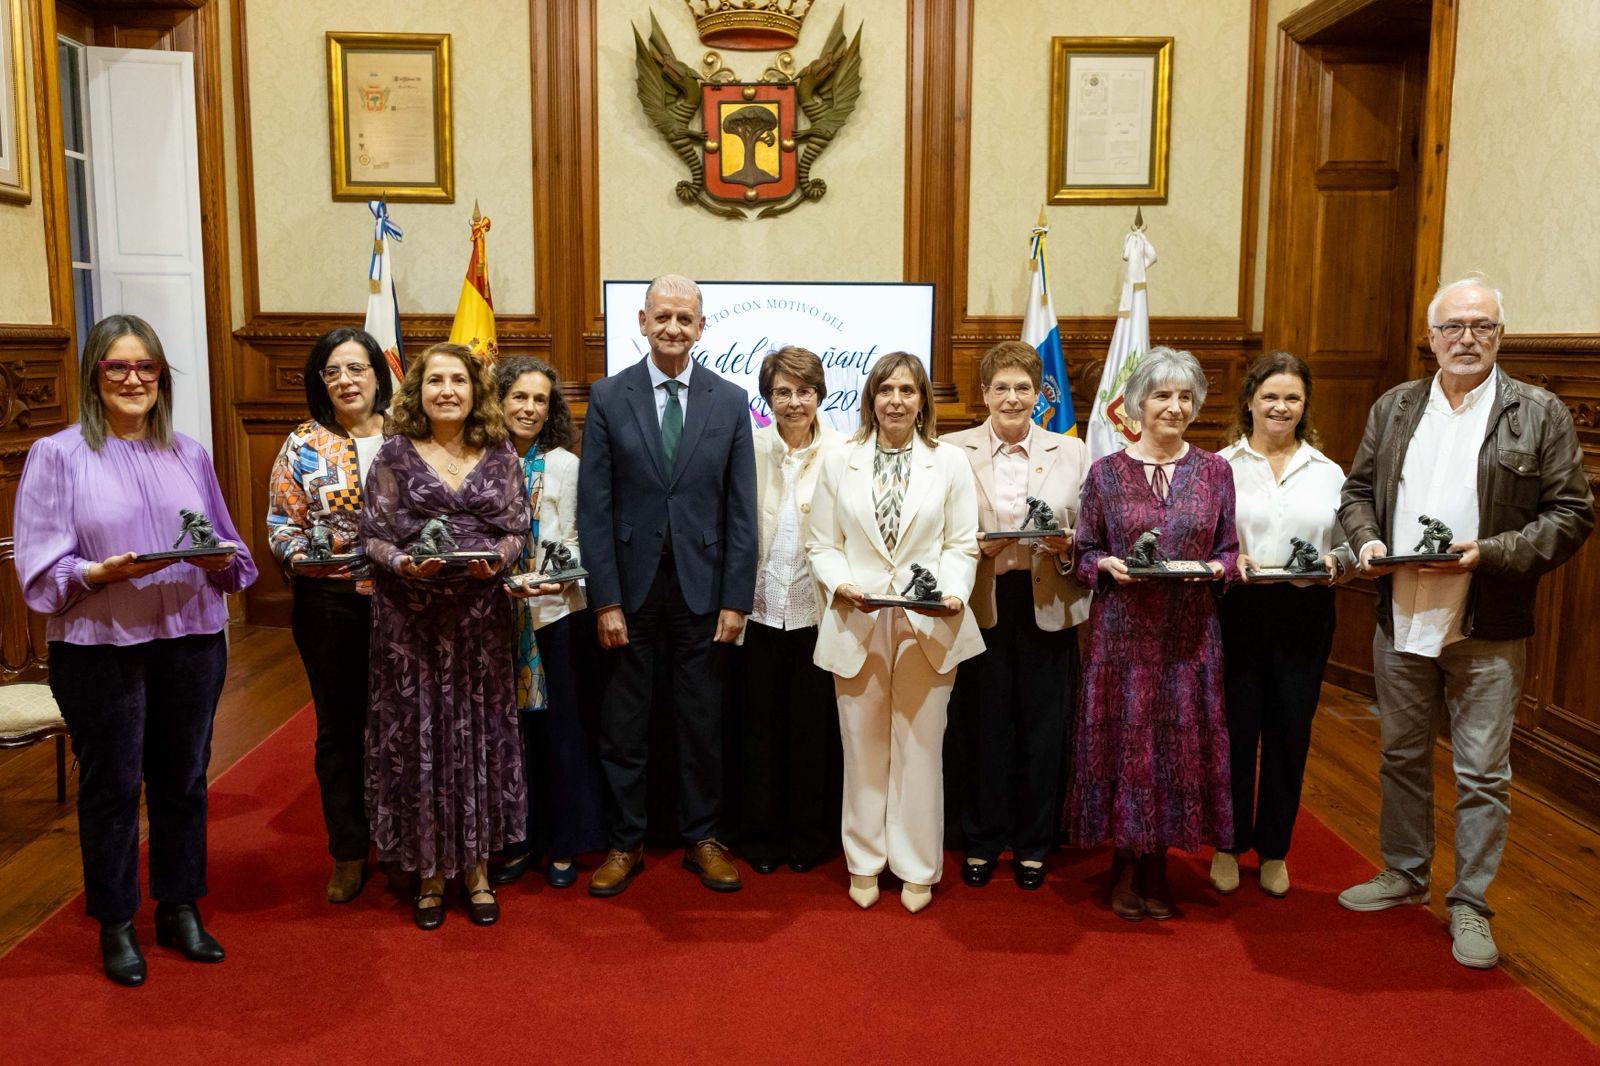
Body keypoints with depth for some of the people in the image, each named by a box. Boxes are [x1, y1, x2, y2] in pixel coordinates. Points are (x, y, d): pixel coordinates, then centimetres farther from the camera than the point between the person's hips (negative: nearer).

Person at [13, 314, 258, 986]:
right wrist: (101, 573, -23)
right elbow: (41, 566, -6)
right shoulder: (57, 455, -1)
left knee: (183, 779, 12)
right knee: (111, 786, 7)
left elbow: (229, 549, 12)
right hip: (100, 647, -3)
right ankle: (115, 925, 24)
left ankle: (179, 910, 28)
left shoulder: (189, 454, 11)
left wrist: (221, 560, -10)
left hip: (192, 638, 4)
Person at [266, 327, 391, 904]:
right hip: (328, 602, 0)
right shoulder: (303, 445, 2)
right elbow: (282, 523, 1)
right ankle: (348, 851, 24)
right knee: (338, 727, 10)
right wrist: (304, 554, -18)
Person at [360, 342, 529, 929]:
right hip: (411, 617, -1)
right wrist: (403, 563, -19)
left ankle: (475, 865, 22)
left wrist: (496, 557, -15)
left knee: (480, 731, 7)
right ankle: (430, 869, 20)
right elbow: (373, 536, 0)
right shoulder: (394, 455, 1)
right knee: (419, 732, 4)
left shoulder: (499, 455, 5)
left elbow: (518, 529, 5)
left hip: (481, 615, 1)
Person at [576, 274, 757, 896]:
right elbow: (594, 508, -3)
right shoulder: (608, 398, 0)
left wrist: (736, 599, -3)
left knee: (703, 723, 10)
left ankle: (701, 839, 27)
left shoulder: (730, 401, 3)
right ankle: (625, 843, 25)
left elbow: (741, 511, 2)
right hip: (631, 586, 0)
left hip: (701, 586, 1)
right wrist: (605, 600, -8)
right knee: (623, 725, 9)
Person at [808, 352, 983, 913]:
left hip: (928, 625, -1)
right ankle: (865, 862, 23)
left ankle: (917, 867, 19)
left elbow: (962, 544, 3)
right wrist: (840, 582, -12)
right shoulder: (839, 463, 8)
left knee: (920, 748, 5)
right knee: (862, 747, 8)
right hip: (857, 623, 1)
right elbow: (822, 544, 7)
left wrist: (952, 592, -15)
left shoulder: (950, 462, 7)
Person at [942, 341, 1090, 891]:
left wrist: (1067, 546, -11)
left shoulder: (1072, 453, 9)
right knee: (984, 727, 4)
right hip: (980, 607, -1)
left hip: (1048, 608, 1)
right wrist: (973, 546, -15)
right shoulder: (952, 451, 4)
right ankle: (982, 840, 22)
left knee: (1044, 732, 6)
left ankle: (1033, 845, 24)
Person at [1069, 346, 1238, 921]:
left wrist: (1214, 568, -12)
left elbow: (1229, 551, 8)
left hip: (1190, 635, 2)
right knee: (1123, 740, 3)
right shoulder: (1106, 472, 1)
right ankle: (1124, 867, 21)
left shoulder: (1215, 471, 6)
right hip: (1122, 632, -1)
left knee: (1180, 741, 6)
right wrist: (1109, 565, -16)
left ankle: (1155, 866, 23)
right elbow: (1085, 553, 4)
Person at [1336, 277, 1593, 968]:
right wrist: (1366, 540, -6)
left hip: (1488, 629, -3)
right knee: (1401, 756, 17)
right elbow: (1358, 489, 14)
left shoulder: (1539, 414, -3)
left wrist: (1489, 553, -18)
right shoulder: (1394, 408, 8)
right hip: (1401, 619, 4)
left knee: (1482, 773, 5)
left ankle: (1470, 904, 20)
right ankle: (1404, 874, 34)